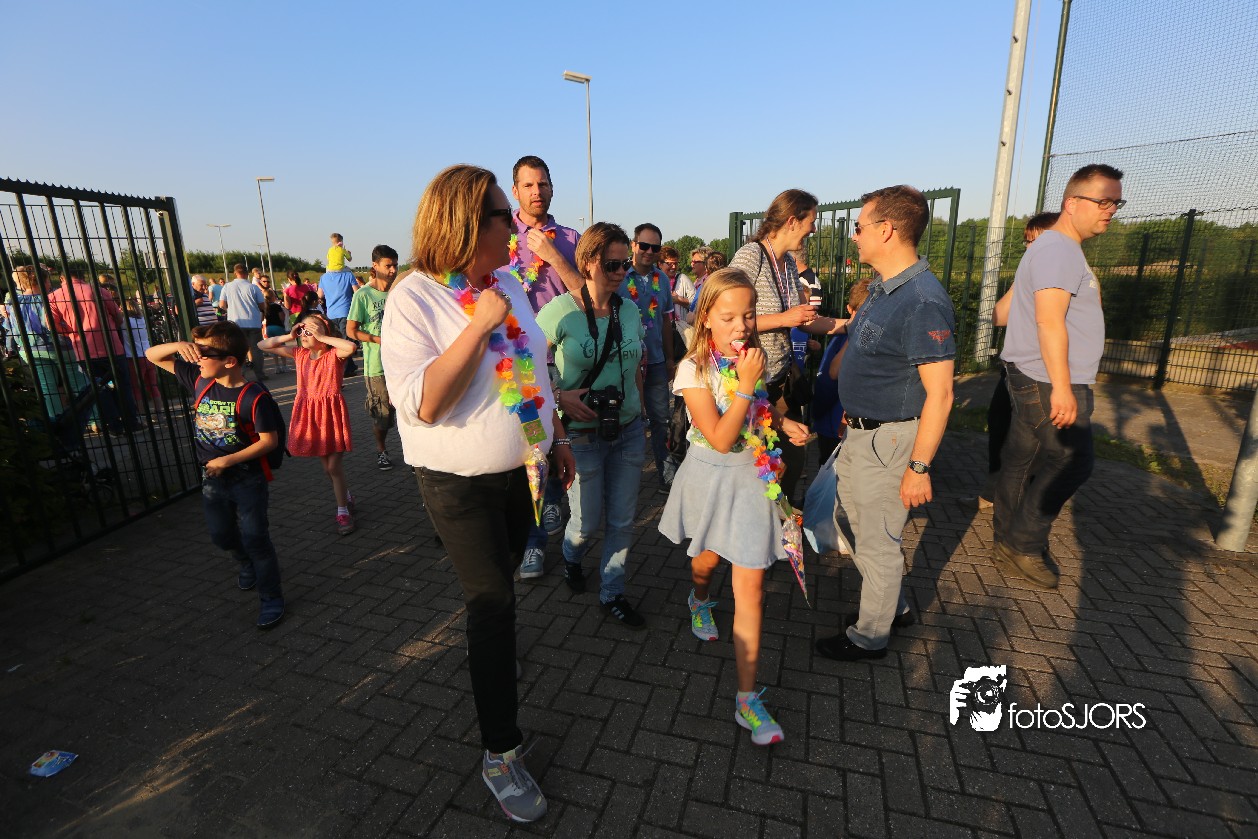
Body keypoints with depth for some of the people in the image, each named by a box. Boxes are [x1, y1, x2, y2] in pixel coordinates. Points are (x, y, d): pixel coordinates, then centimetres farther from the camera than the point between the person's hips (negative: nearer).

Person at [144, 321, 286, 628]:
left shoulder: (254, 397, -22)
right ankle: (248, 565, 51)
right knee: (221, 536, 22)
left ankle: (272, 598, 18)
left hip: (248, 479, -6)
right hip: (212, 479, 7)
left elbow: (269, 440, -20)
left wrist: (227, 460, -21)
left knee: (255, 539, 2)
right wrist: (178, 345, -15)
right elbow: (152, 356, 6)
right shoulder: (200, 381, -3)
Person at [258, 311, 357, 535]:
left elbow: (351, 346, -34)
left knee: (334, 466, -1)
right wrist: (289, 336, -2)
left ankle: (342, 511, 11)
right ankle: (347, 496, 37)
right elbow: (263, 345, 10)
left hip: (331, 413, -6)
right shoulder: (300, 354, 6)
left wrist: (322, 337, -24)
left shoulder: (334, 354, -11)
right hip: (308, 413, 6)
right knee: (327, 466, 15)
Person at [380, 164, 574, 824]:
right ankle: (500, 751, 23)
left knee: (498, 590, 24)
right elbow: (422, 404, -27)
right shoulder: (413, 298, -17)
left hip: (522, 470, 6)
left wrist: (556, 436, 15)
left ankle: (488, 671, 52)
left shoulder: (507, 284, 3)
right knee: (492, 603, 2)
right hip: (460, 484, -6)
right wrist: (479, 325, -29)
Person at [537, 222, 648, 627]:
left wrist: (641, 423, 15)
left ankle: (613, 594, 31)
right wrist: (559, 397, -19)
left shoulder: (630, 310, 4)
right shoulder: (560, 310, -11)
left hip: (628, 430, 4)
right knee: (588, 521, 7)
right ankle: (571, 557, 44)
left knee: (623, 521, 10)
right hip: (582, 434, -4)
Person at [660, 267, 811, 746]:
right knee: (707, 559, 22)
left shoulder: (752, 360, -1)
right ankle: (701, 601, 61)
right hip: (711, 478, -2)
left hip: (752, 478, 3)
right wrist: (745, 384, -27)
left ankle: (747, 699, 10)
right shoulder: (694, 369, -17)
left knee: (750, 587, 0)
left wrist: (784, 424, 2)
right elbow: (720, 439, -24)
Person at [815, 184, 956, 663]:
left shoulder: (923, 302, -24)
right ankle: (893, 606, 44)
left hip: (888, 439, -10)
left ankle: (870, 636, 28)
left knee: (877, 542, 6)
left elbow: (940, 394, -24)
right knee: (859, 520, 24)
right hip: (860, 430, 10)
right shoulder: (882, 288, 7)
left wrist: (919, 466, -23)